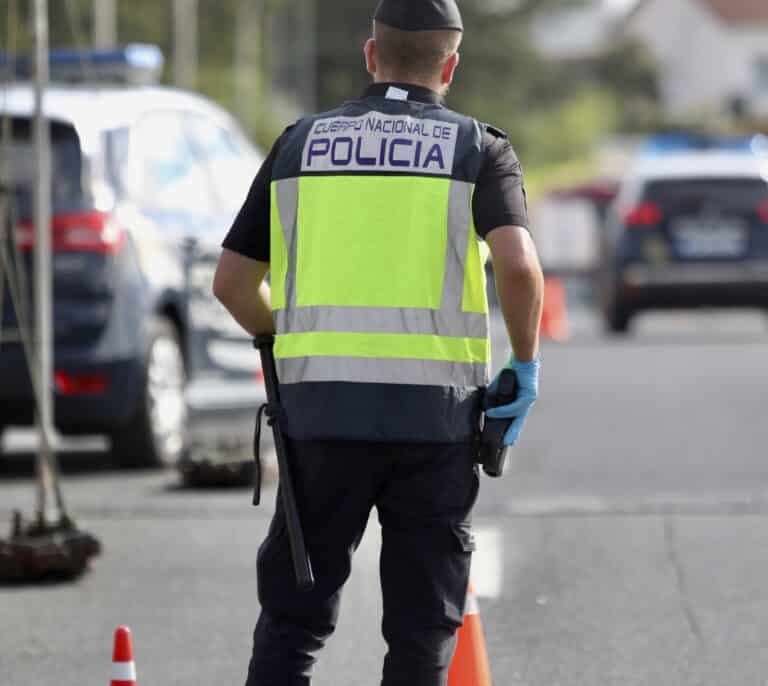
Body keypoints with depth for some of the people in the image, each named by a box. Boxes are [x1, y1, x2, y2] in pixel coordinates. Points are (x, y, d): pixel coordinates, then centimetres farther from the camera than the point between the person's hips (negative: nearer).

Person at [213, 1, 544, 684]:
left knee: (293, 620, 9)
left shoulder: (300, 143, 11)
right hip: (434, 416, -1)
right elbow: (518, 266, -14)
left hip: (320, 406, 1)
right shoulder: (479, 149, 3)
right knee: (423, 629, 8)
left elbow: (232, 281, 11)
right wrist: (526, 362, 2)